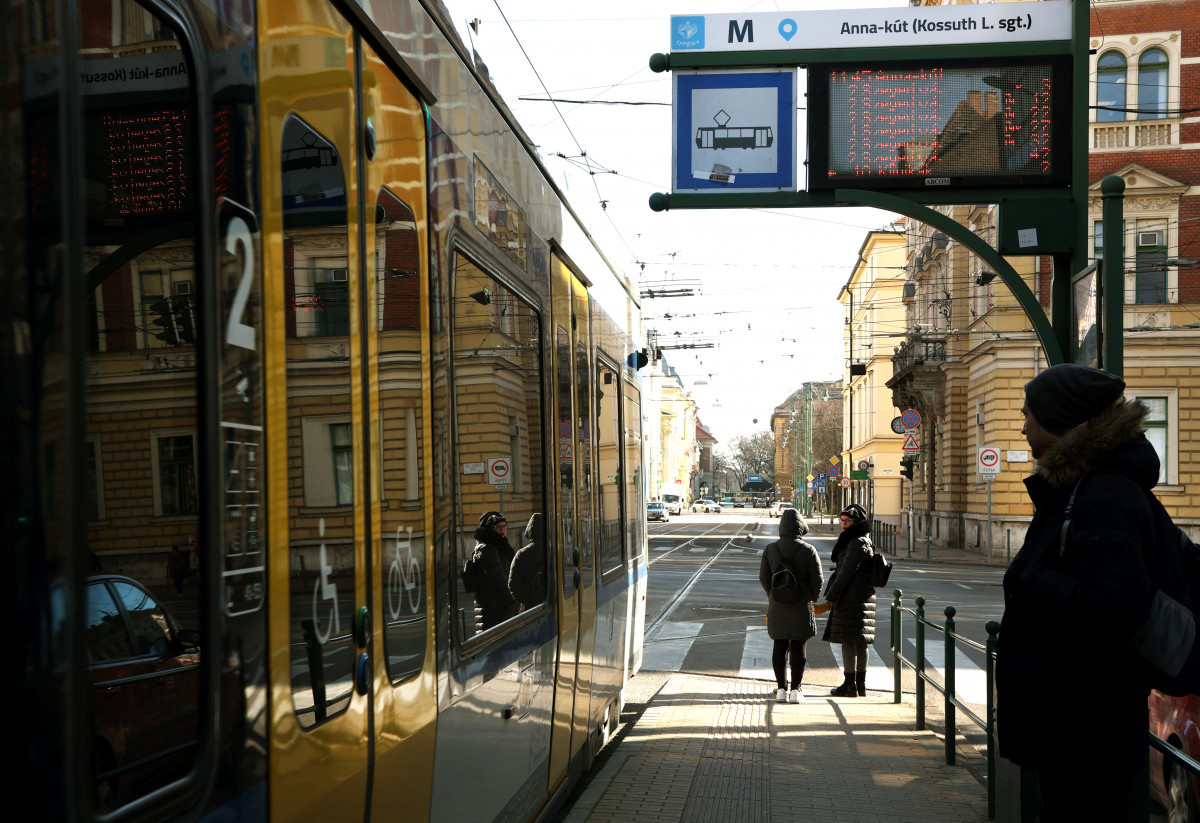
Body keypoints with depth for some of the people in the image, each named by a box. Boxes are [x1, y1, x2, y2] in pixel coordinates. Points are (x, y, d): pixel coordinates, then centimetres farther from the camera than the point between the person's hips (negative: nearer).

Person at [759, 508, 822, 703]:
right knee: (798, 647, 3)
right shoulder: (808, 550, -9)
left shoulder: (770, 549, -3)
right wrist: (813, 597, 15)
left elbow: (764, 577, 3)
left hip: (778, 605, 2)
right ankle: (795, 690, 4)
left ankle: (781, 689, 10)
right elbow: (817, 579, -4)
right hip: (801, 606, -2)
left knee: (780, 646, 8)